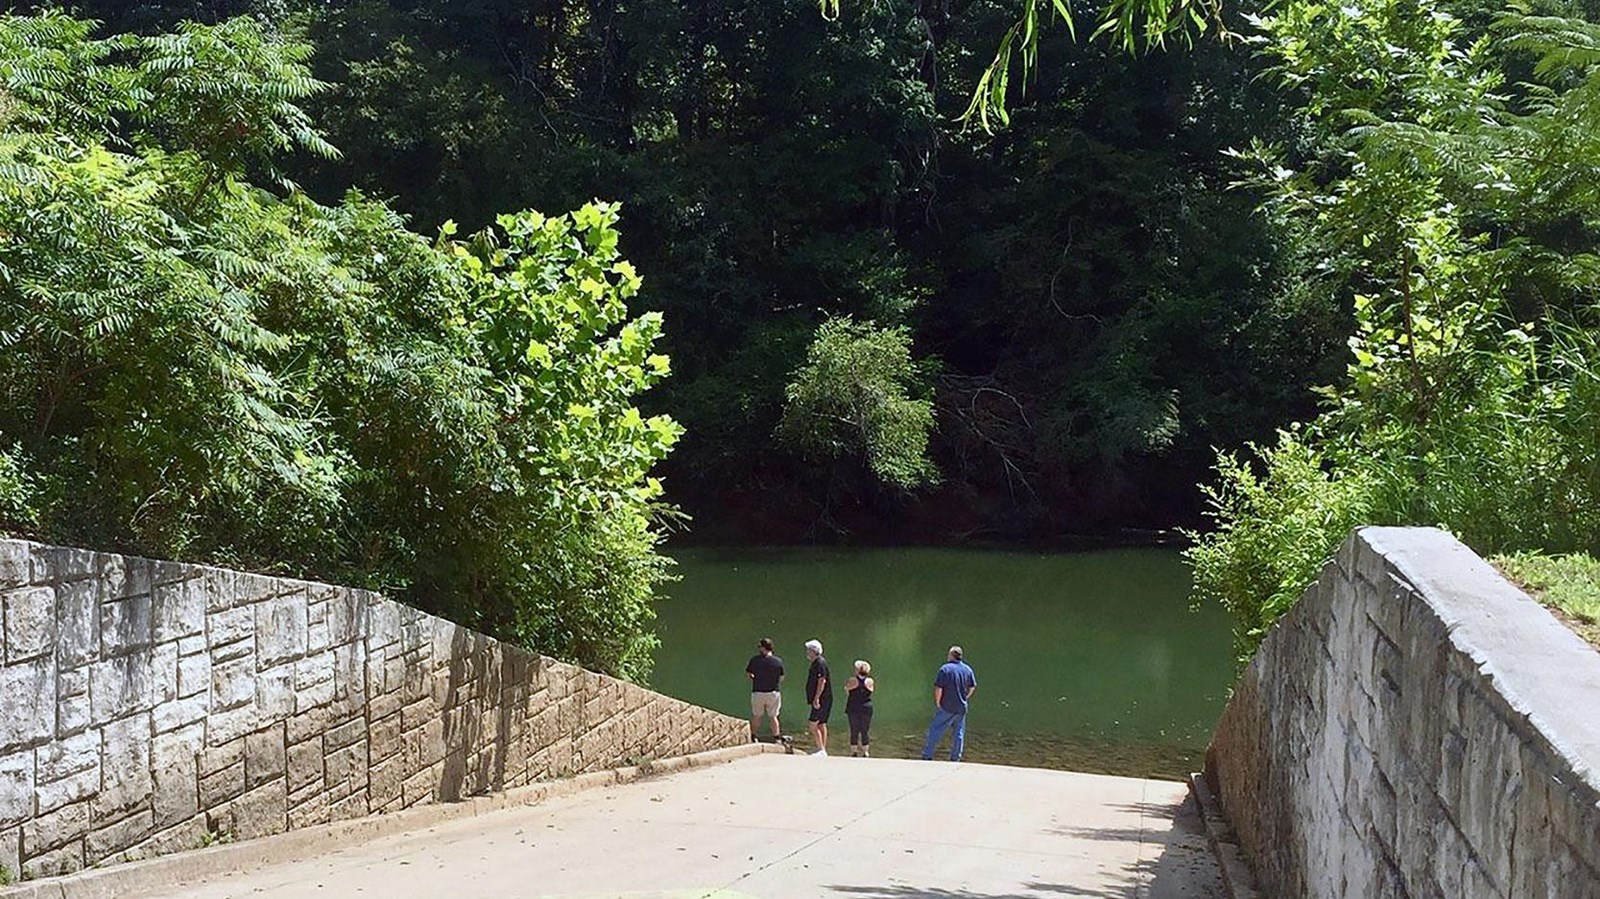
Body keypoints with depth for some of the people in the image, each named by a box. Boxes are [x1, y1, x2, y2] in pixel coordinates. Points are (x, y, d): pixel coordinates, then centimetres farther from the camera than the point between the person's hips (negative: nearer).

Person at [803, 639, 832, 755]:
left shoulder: (820, 663, -14)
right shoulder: (816, 663, 17)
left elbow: (822, 681, -22)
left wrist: (816, 698, -24)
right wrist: (815, 699, 23)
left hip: (822, 701, -10)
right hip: (823, 701, 10)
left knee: (813, 725, -11)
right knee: (821, 725, 11)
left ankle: (821, 750, -13)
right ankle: (823, 750, 13)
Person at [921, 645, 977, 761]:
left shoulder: (945, 669, -14)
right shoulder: (967, 669, 3)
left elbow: (938, 688, -16)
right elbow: (972, 687, 11)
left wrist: (937, 702, -4)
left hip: (946, 708, -4)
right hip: (962, 708, 4)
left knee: (935, 731, 3)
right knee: (959, 733, 12)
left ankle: (927, 756, 5)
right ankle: (955, 759, 15)